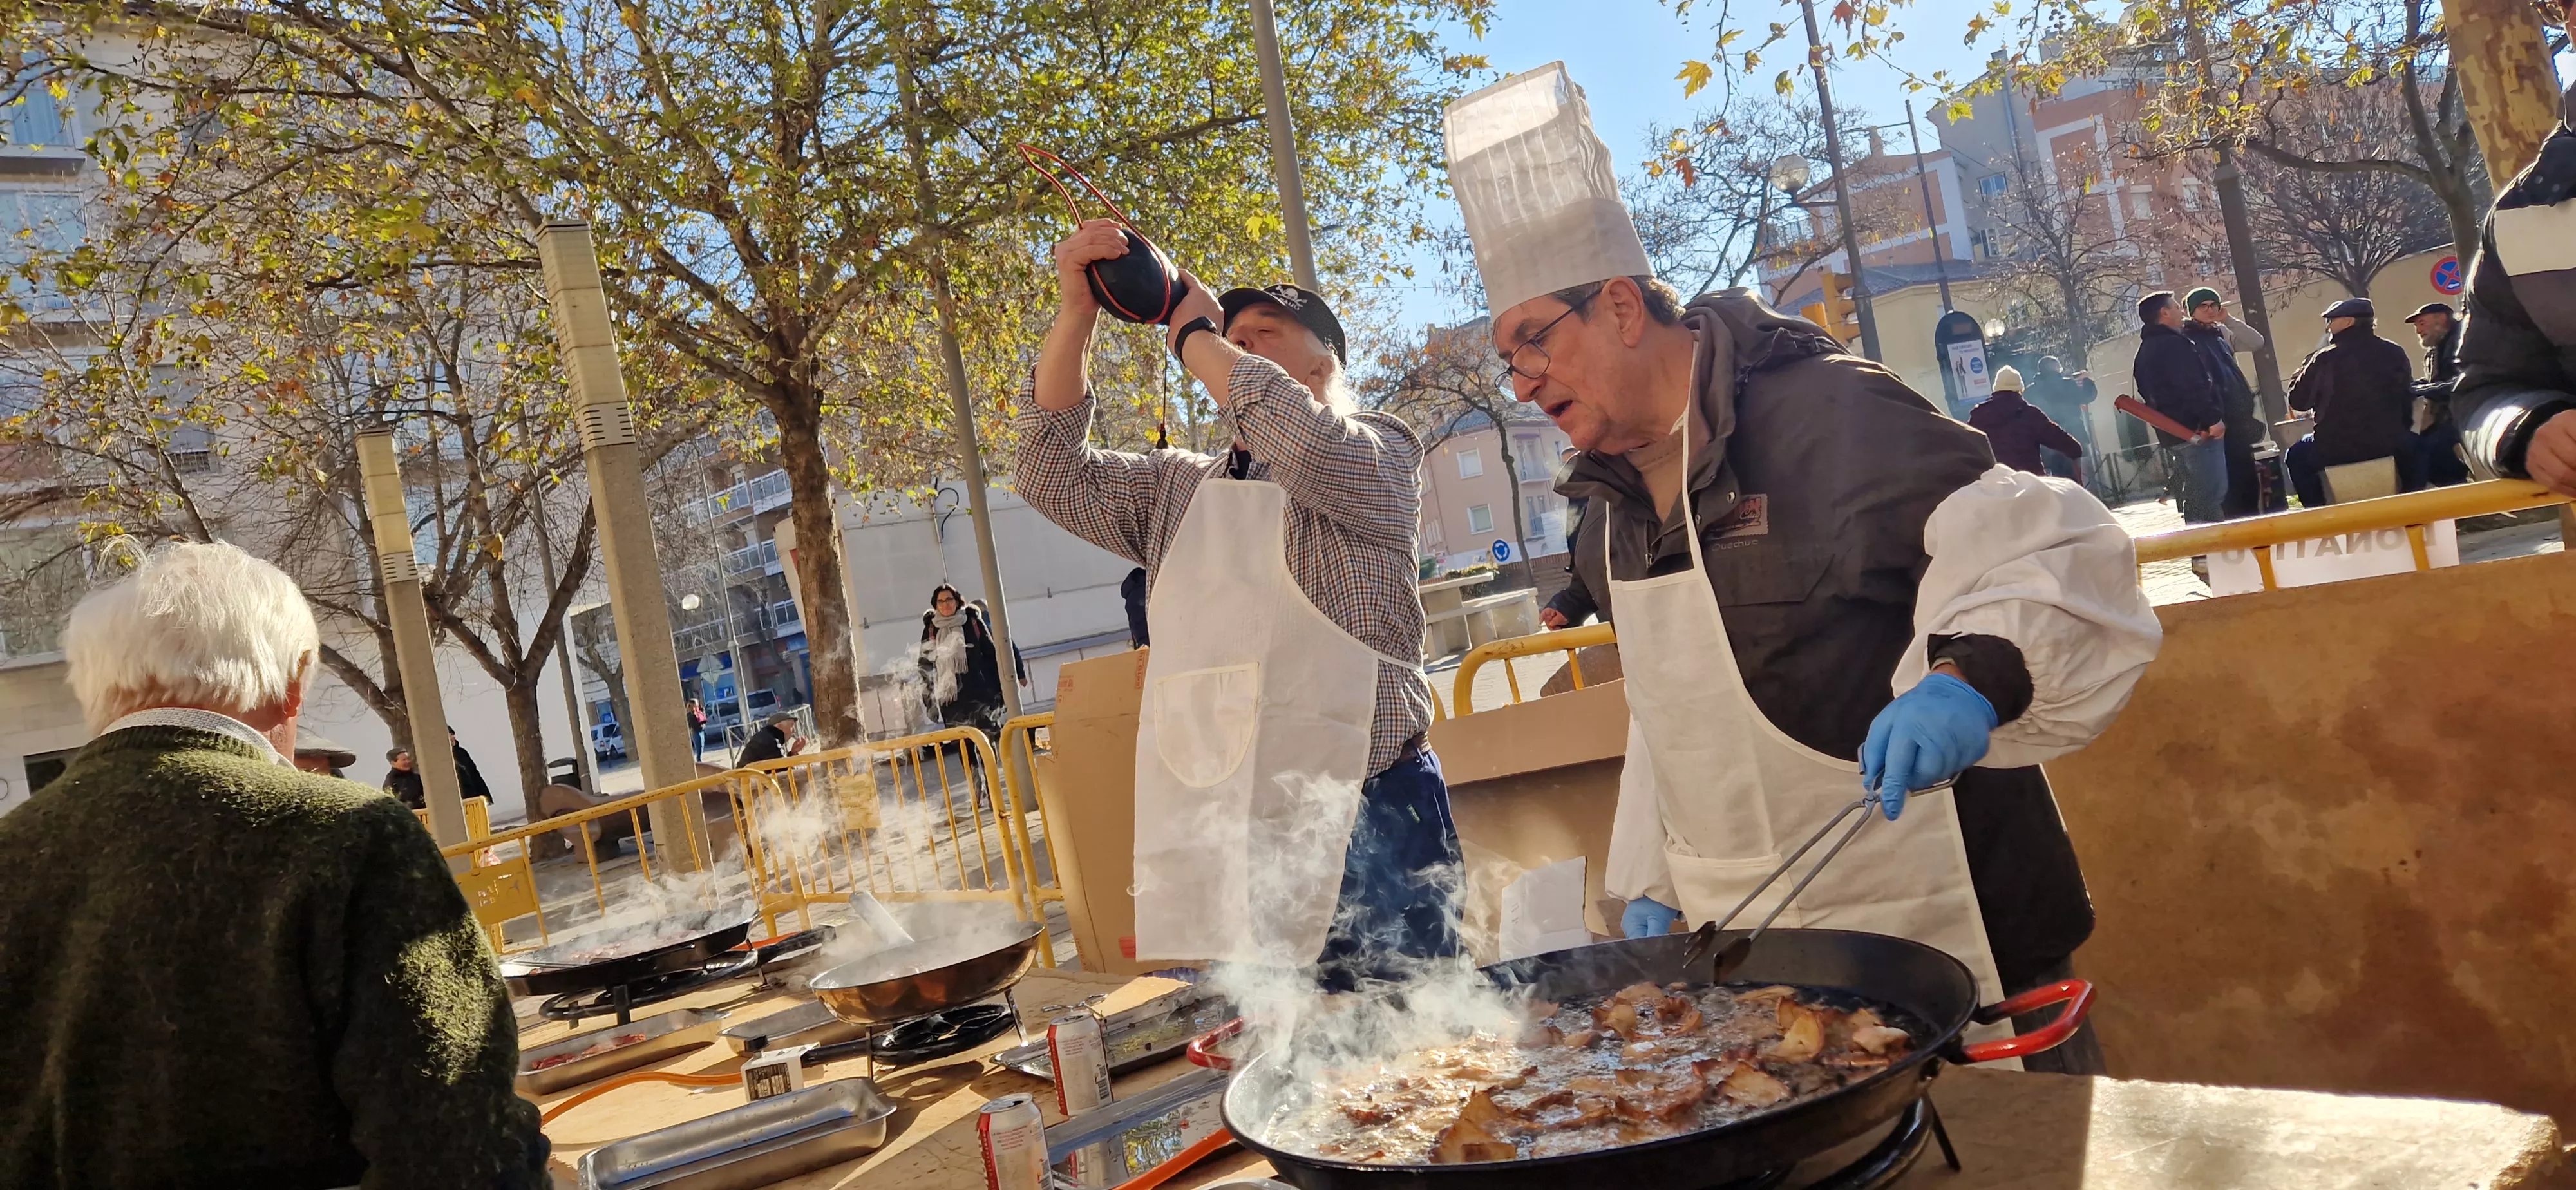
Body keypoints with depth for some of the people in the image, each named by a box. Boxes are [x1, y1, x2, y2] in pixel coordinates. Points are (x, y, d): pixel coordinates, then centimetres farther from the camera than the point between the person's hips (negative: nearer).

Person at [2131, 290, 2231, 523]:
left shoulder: (2145, 351, 18)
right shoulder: (2173, 344, -12)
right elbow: (2193, 387, -22)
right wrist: (2212, 418, -21)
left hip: (2172, 433, 10)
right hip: (2197, 431, -10)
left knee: (2196, 495, 14)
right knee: (2213, 495, -11)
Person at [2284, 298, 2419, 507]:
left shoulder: (2325, 359, -9)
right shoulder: (2394, 353, 4)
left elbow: (2298, 401, -1)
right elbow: (2407, 400, 11)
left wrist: (2304, 371, 14)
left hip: (2335, 449, -3)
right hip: (2389, 444, 3)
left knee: (2297, 456, 27)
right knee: (2412, 445, 36)